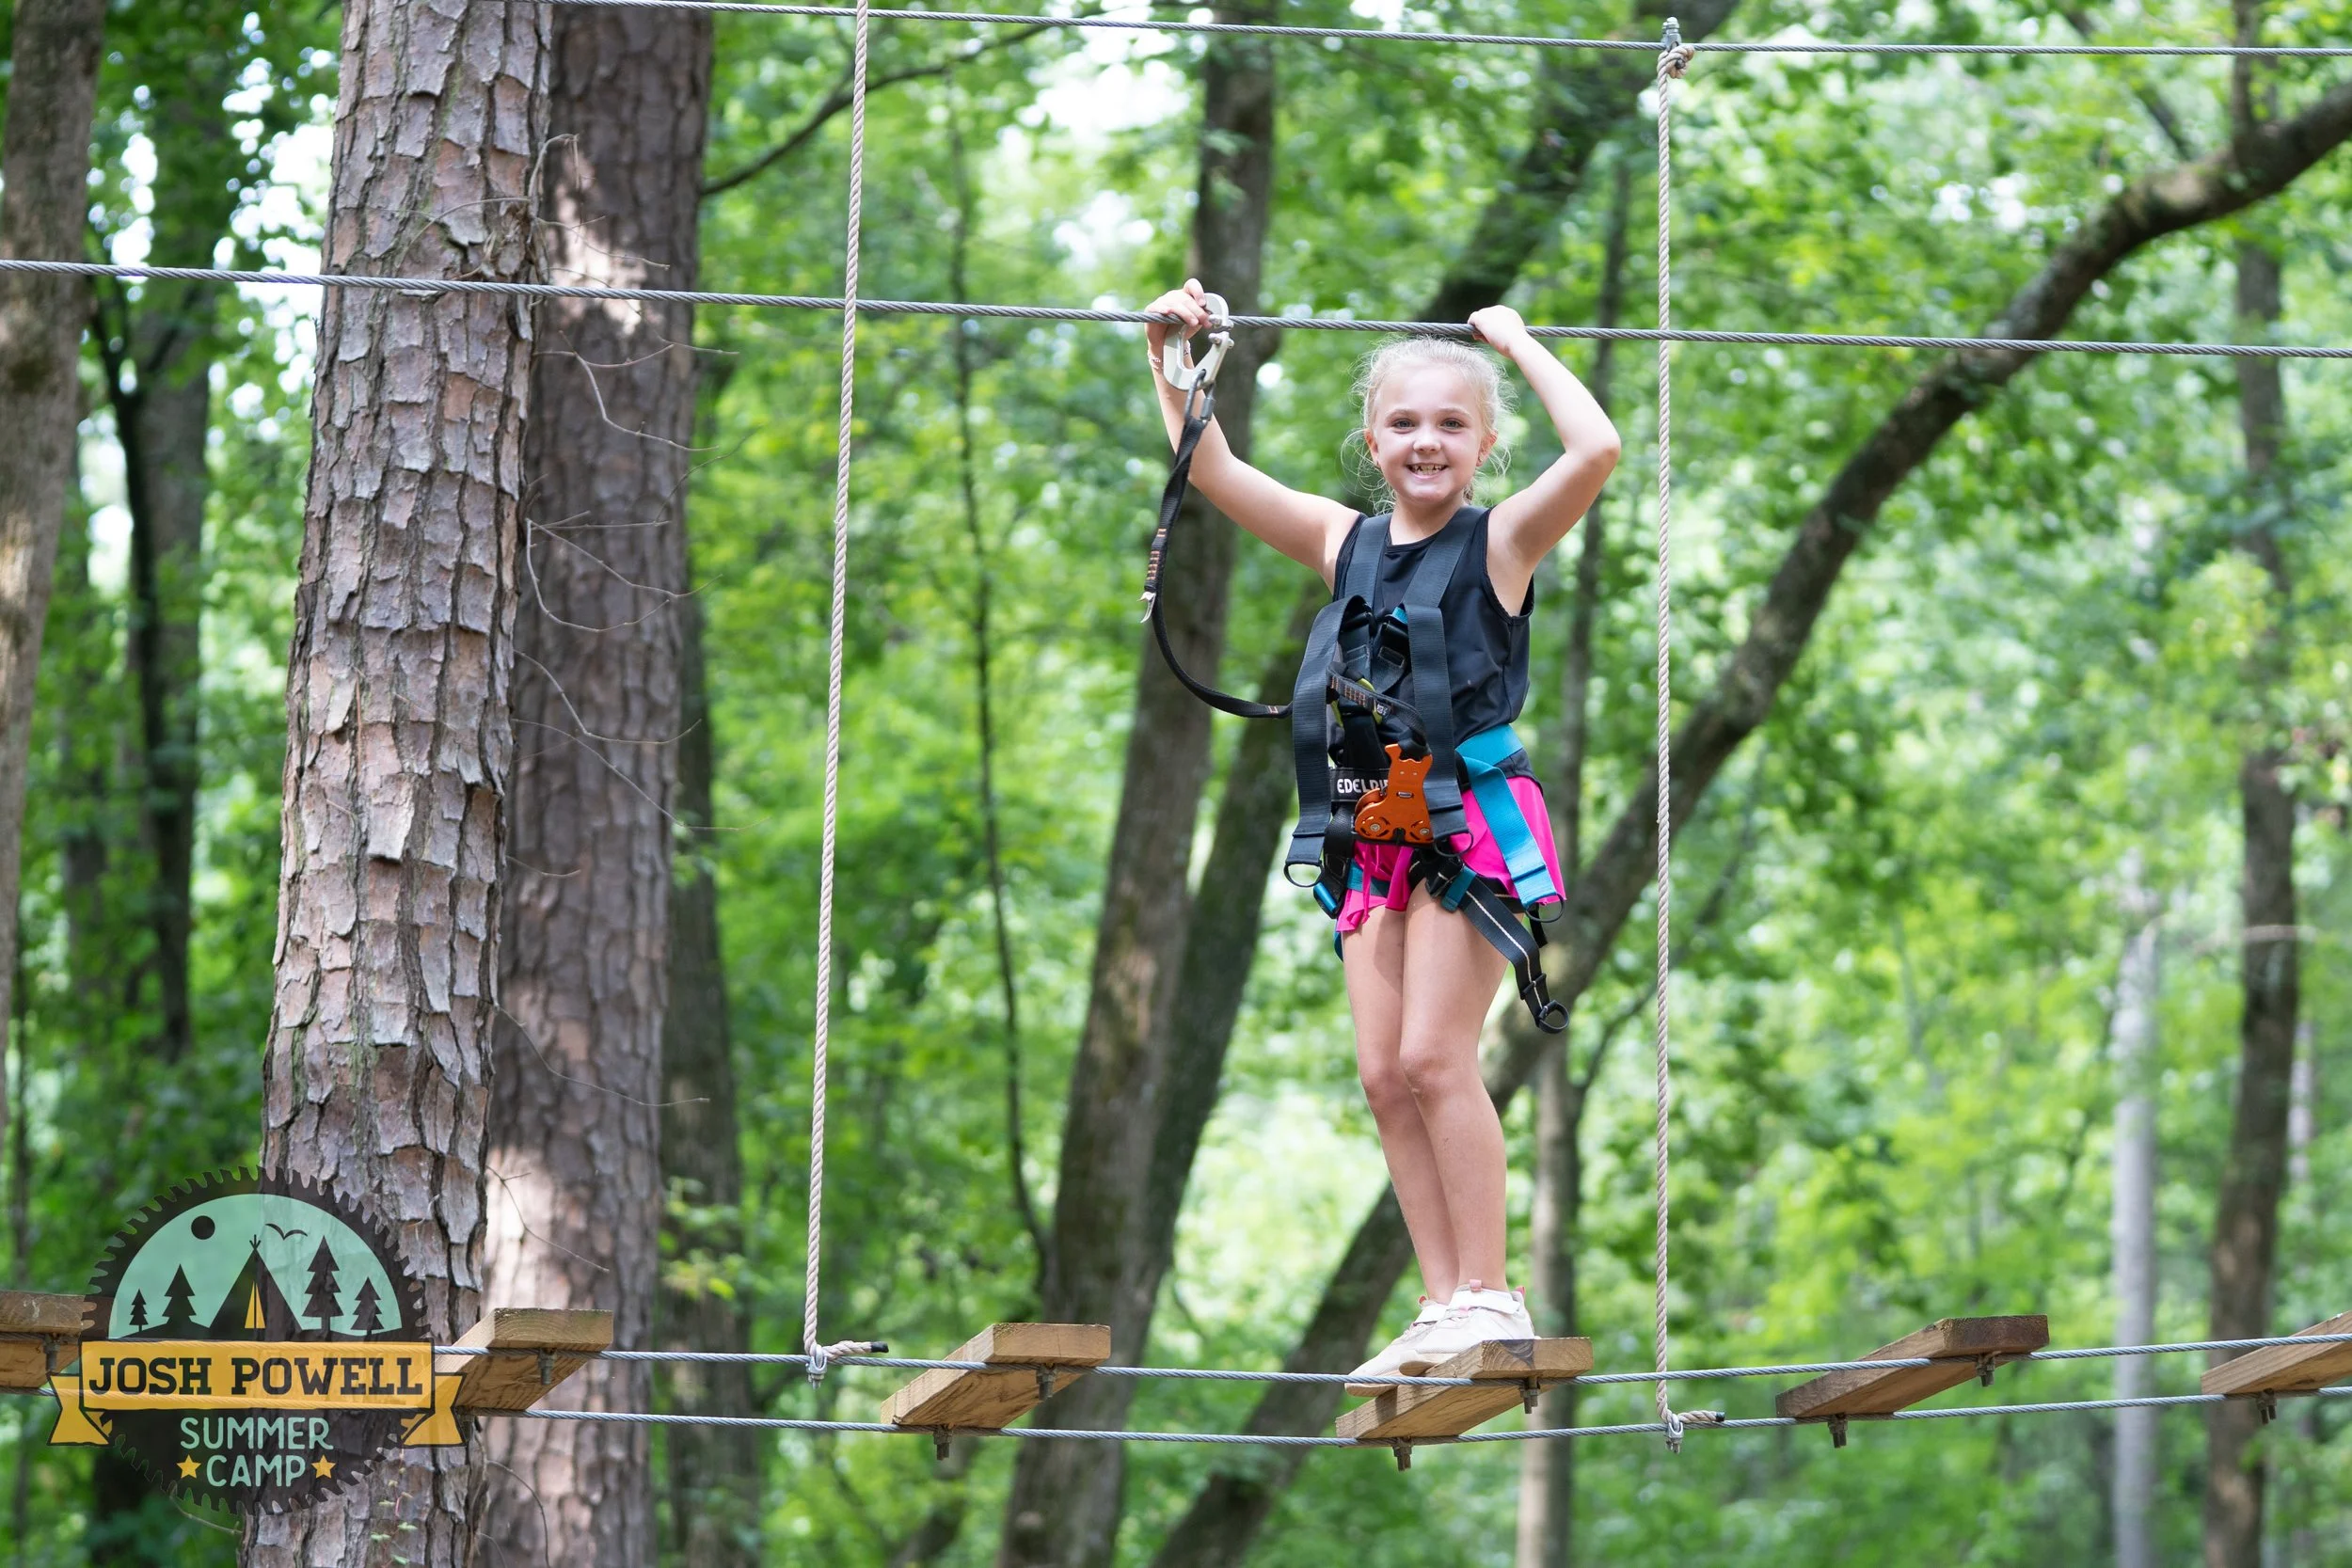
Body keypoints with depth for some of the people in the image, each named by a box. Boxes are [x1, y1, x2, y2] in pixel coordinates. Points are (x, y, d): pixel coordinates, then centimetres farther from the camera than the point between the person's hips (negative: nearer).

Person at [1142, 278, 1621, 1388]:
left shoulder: (1503, 540, -3)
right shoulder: (1345, 542, 10)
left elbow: (1597, 451, -18)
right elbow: (1210, 471, 12)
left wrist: (1518, 344, -8)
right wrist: (1175, 359, 5)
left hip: (1475, 812, -6)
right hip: (1376, 825, 6)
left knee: (1434, 1056, -12)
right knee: (1383, 1074, 2)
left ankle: (1490, 1295, -6)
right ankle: (1444, 1305, 7)